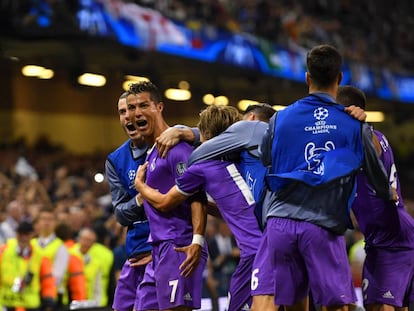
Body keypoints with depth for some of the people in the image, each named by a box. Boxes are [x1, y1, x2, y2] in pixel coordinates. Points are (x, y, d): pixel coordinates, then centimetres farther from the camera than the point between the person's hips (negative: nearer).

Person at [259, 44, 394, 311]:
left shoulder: (280, 119, 9)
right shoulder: (355, 124, 4)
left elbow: (264, 165, 18)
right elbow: (376, 173, 13)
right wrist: (389, 196, 36)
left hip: (280, 221, 3)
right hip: (323, 226, -3)